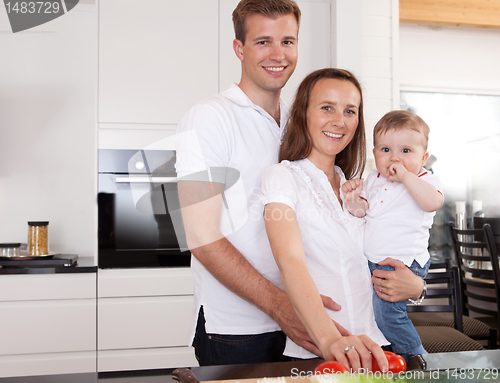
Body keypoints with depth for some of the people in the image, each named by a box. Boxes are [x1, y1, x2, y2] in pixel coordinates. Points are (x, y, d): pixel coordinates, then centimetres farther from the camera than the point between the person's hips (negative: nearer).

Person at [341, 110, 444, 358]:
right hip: (373, 261, 7)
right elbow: (361, 211, 13)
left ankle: (416, 357, 7)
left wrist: (406, 176, -31)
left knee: (386, 310, -14)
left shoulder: (424, 180, -8)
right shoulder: (373, 180, 11)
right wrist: (352, 198, -7)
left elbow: (433, 202, -29)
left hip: (404, 263, -7)